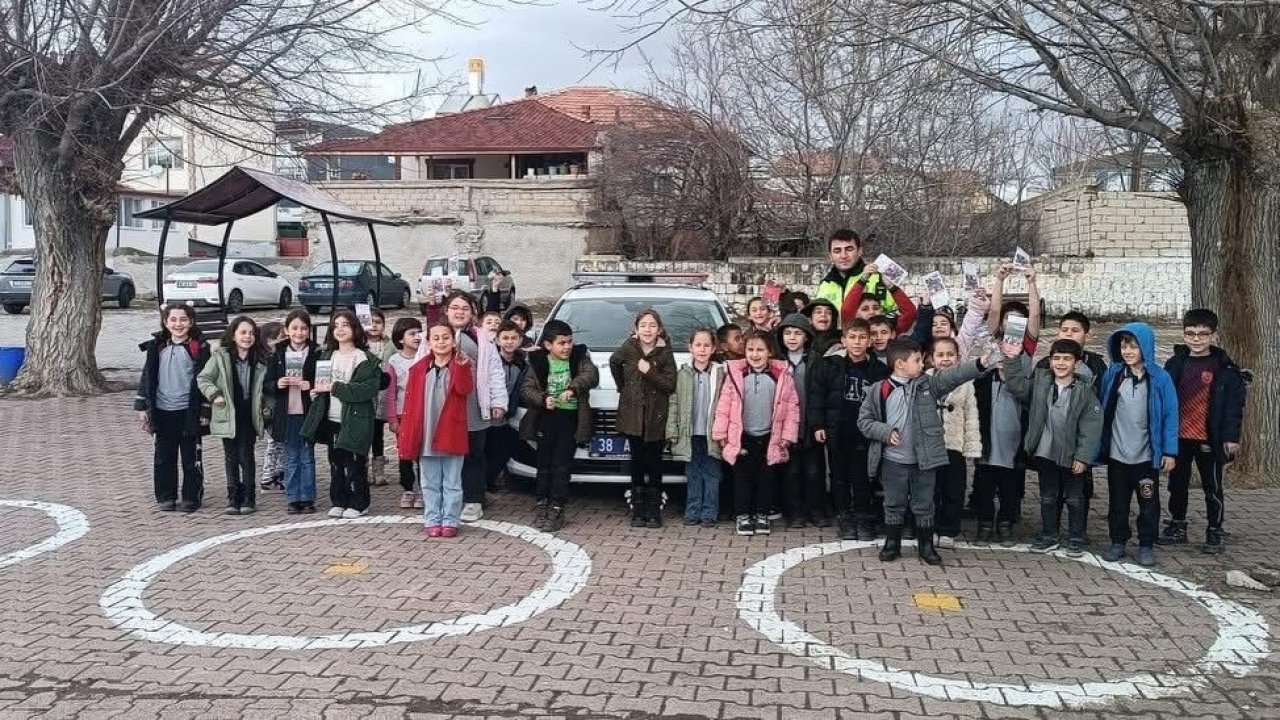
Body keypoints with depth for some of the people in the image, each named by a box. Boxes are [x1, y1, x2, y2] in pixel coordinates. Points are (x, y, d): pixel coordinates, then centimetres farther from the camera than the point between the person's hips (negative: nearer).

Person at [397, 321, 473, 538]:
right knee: (430, 483, 10)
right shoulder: (419, 370, 6)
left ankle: (450, 521, 13)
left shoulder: (460, 366, 0)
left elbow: (464, 388, -20)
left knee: (452, 483, 6)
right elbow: (411, 403, 5)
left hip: (451, 436, -2)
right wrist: (405, 434, 2)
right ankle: (432, 521, 18)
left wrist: (461, 366, -37)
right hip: (426, 436, 2)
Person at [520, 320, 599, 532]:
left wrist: (573, 388, -33)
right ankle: (543, 506, 19)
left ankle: (556, 509, 5)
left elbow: (591, 375, -17)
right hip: (546, 418, 1)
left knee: (562, 466, -1)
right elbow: (526, 389, -3)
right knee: (544, 464, 8)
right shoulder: (538, 361, 2)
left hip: (571, 418, -1)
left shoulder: (579, 357, 0)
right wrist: (543, 399, -21)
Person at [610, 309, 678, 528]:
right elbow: (614, 363, 19)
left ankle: (654, 511, 12)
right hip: (633, 416, 1)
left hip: (656, 418, -1)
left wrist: (650, 372, -19)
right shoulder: (628, 349, -2)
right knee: (637, 463, 6)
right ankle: (638, 511, 12)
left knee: (654, 464, 4)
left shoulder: (665, 353, -5)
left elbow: (671, 385, -9)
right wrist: (622, 387, 15)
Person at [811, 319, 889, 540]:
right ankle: (845, 519, 20)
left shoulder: (878, 369, -1)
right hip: (836, 431, 1)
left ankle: (864, 520, 17)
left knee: (863, 477, 5)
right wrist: (817, 425, -6)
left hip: (864, 433, 0)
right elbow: (816, 395, -1)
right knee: (840, 476, 9)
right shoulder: (831, 365, -3)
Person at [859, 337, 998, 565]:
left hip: (923, 460, 2)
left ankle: (926, 546, 24)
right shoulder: (879, 390, -5)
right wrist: (885, 432, -16)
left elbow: (953, 375, -11)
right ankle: (892, 544, 27)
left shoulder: (927, 384, 1)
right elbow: (864, 420, -1)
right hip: (893, 461, -1)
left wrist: (981, 364, -23)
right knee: (894, 505, 12)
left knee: (924, 506, 11)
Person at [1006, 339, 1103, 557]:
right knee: (1048, 497, 16)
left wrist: (1082, 457, -15)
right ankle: (1048, 537, 30)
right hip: (1044, 452, 3)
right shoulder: (1039, 381, 1)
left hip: (1072, 455, -3)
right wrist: (1014, 359, -12)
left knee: (1075, 499, 11)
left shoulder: (1085, 390, -11)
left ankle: (1076, 540, 26)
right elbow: (1016, 384, -2)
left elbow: (1091, 427, -12)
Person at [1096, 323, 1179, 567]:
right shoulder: (1112, 374, -1)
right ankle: (1118, 542, 25)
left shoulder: (1159, 378, -8)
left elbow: (1170, 415, -6)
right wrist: (1100, 446, 3)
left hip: (1147, 455, -2)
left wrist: (1169, 451, -9)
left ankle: (1146, 545, 21)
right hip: (1116, 454, 2)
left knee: (1148, 502, 9)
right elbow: (1102, 410, 5)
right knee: (1118, 501, 12)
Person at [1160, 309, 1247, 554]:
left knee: (1212, 487, 8)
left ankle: (1214, 532, 20)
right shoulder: (1175, 364, 4)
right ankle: (1177, 526, 28)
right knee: (1177, 484, 14)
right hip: (1179, 437, 4)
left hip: (1209, 439, -3)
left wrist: (1231, 436, -10)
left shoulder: (1224, 367, -6)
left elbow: (1234, 404, -6)